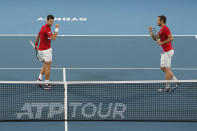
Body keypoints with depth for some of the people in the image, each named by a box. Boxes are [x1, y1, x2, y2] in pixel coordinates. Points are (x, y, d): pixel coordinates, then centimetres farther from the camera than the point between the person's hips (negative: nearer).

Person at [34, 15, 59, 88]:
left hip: (40, 49, 9)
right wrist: (57, 29, -25)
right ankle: (47, 83, 0)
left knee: (45, 65, 20)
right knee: (48, 66, -2)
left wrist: (36, 45, 30)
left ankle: (39, 78, 6)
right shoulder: (47, 29, -21)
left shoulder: (43, 27, 10)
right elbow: (53, 38, -31)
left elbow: (38, 36, 23)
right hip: (46, 50, -9)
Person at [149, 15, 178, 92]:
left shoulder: (165, 28, -15)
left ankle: (167, 87, 0)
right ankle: (176, 81, 14)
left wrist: (162, 42, -20)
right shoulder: (161, 30, 16)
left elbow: (171, 38, -25)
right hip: (164, 51, 11)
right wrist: (151, 31, 5)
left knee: (167, 69, -5)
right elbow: (155, 38, 20)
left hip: (167, 51, -11)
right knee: (162, 68, 14)